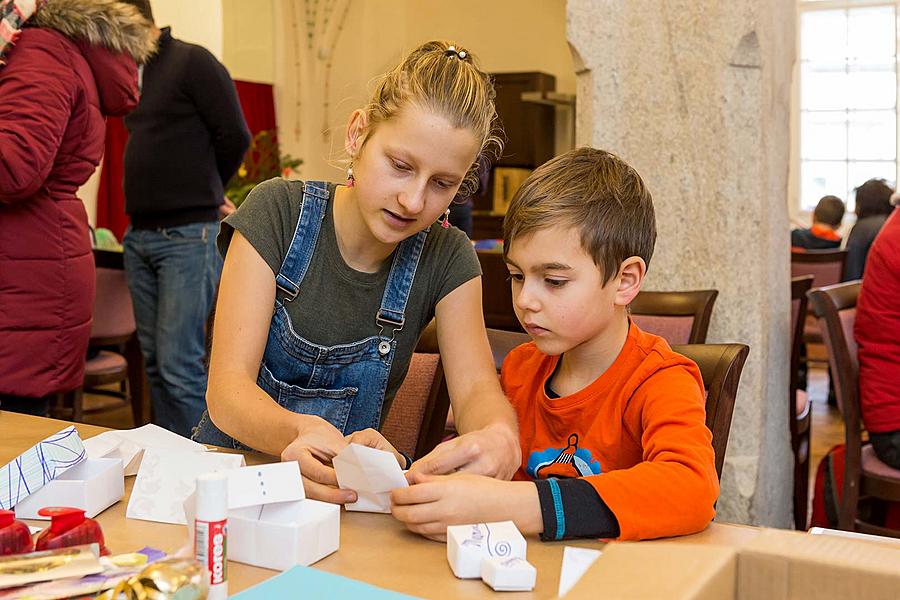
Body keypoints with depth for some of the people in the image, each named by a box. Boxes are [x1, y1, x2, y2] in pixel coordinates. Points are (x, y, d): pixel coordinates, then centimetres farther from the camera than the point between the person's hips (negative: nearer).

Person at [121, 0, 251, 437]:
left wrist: (203, 191, 7)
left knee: (178, 364, -11)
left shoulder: (192, 62, -7)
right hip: (140, 234, 8)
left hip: (188, 236, -8)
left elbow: (235, 137, -7)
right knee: (156, 363, 10)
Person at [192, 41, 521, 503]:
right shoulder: (280, 212, -11)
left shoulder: (446, 258, -2)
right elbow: (227, 388, -18)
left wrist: (498, 439, -40)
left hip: (348, 495, 2)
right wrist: (299, 432, -41)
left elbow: (476, 387, -14)